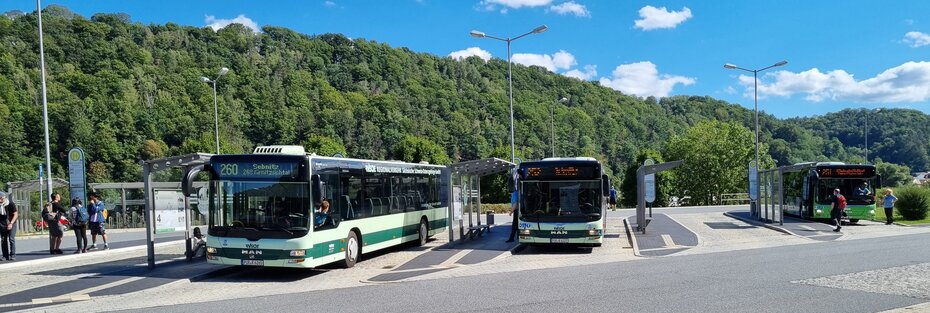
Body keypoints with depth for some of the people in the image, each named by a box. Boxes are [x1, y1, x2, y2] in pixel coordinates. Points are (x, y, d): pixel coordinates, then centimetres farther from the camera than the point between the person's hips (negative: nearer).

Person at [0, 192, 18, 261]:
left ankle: (13, 255, -11)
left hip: (11, 224, -4)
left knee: (11, 239, -12)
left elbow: (15, 214, -12)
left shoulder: (11, 204, -13)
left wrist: (11, 223, -21)